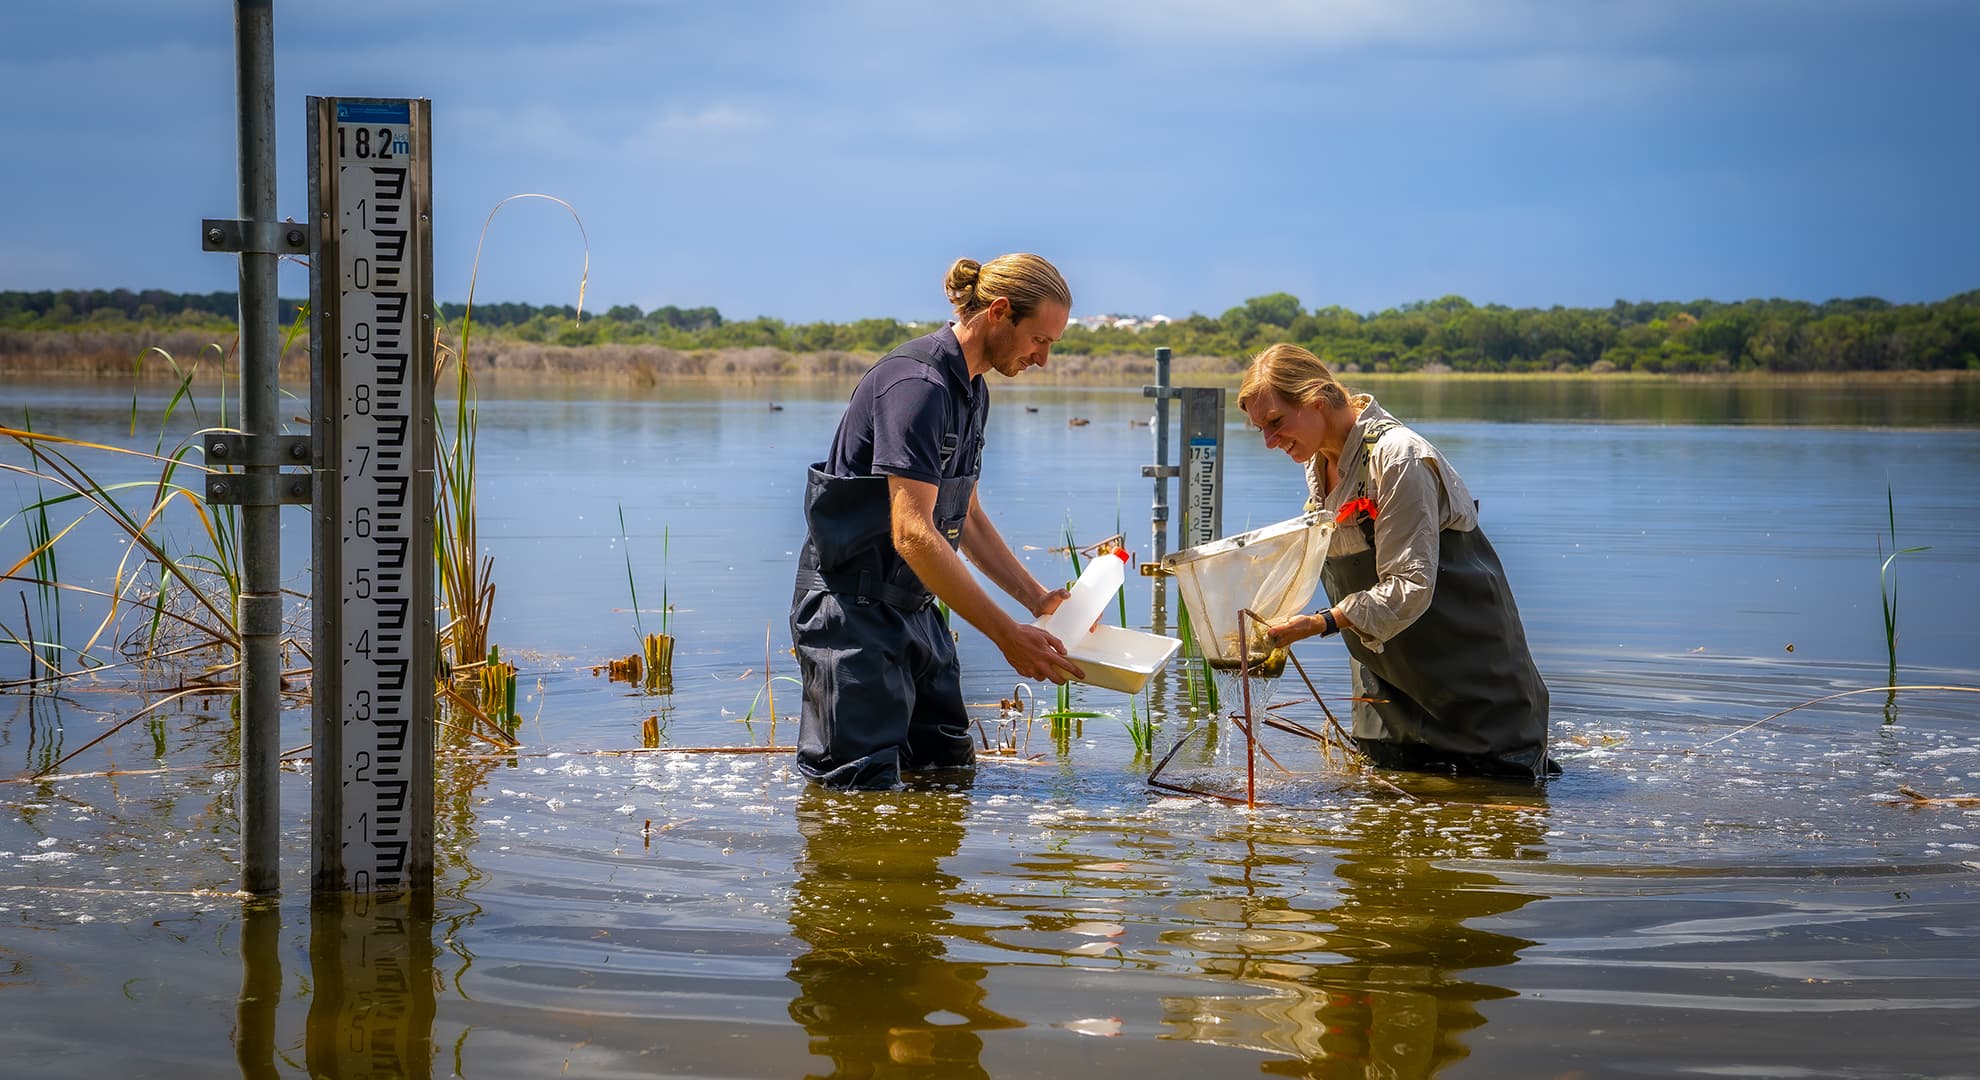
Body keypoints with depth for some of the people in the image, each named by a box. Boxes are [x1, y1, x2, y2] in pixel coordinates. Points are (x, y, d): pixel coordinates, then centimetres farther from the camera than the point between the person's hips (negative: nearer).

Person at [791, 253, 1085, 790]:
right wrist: (1007, 635, -28)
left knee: (951, 767, 10)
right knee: (861, 787, -13)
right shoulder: (918, 384, -21)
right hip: (853, 607, -10)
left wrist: (1038, 598, 12)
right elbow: (913, 534, -28)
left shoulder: (971, 391, 12)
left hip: (915, 606, 10)